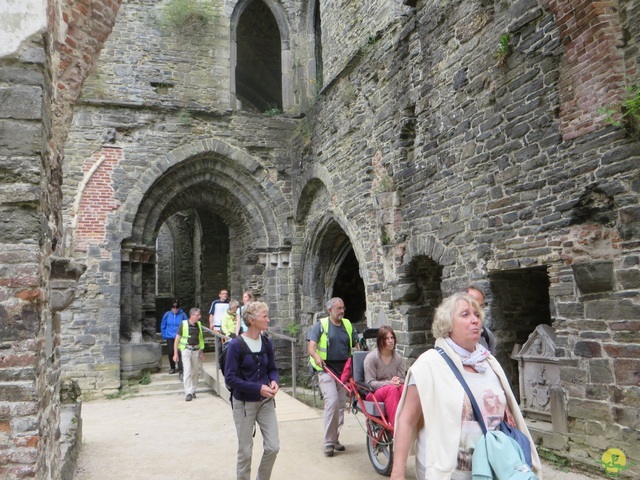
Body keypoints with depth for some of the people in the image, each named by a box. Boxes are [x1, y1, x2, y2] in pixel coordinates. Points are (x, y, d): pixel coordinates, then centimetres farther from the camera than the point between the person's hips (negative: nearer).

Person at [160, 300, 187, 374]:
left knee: (179, 352, -13)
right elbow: (163, 326, 9)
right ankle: (172, 368, 29)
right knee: (170, 352, 8)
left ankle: (180, 369, -5)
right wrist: (164, 335, 7)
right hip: (169, 337, 3)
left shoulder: (182, 315, -9)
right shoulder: (167, 315, -3)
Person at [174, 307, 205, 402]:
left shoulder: (199, 324, 7)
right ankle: (189, 393, -5)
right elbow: (177, 339, -6)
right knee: (187, 371, -9)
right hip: (186, 349, -5)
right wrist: (176, 353, -9)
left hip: (196, 350, 5)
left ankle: (193, 390, 24)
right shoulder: (184, 324, -9)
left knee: (195, 372, 10)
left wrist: (201, 352, 16)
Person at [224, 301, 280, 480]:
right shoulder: (236, 345, -16)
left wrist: (274, 381, -12)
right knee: (245, 451, 7)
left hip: (265, 401, 4)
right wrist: (258, 388, -23)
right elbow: (230, 378, -16)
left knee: (273, 447, 4)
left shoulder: (266, 342, -1)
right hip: (244, 403, -4)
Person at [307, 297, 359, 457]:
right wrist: (317, 356, -32)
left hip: (344, 370, 5)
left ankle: (335, 439, 22)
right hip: (326, 369, -5)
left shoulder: (347, 325, 11)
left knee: (341, 405, 9)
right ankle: (329, 442, -8)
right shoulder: (321, 325, -2)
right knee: (332, 402, -17)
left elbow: (357, 344, 13)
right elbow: (311, 346, -11)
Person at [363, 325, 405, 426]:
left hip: (395, 389, 4)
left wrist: (398, 382, -20)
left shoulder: (398, 358, 8)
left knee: (405, 389, -32)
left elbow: (402, 379, 6)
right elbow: (370, 383, -10)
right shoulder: (371, 358, -5)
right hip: (374, 393, -4)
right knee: (392, 389, -38)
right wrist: (389, 383, -24)